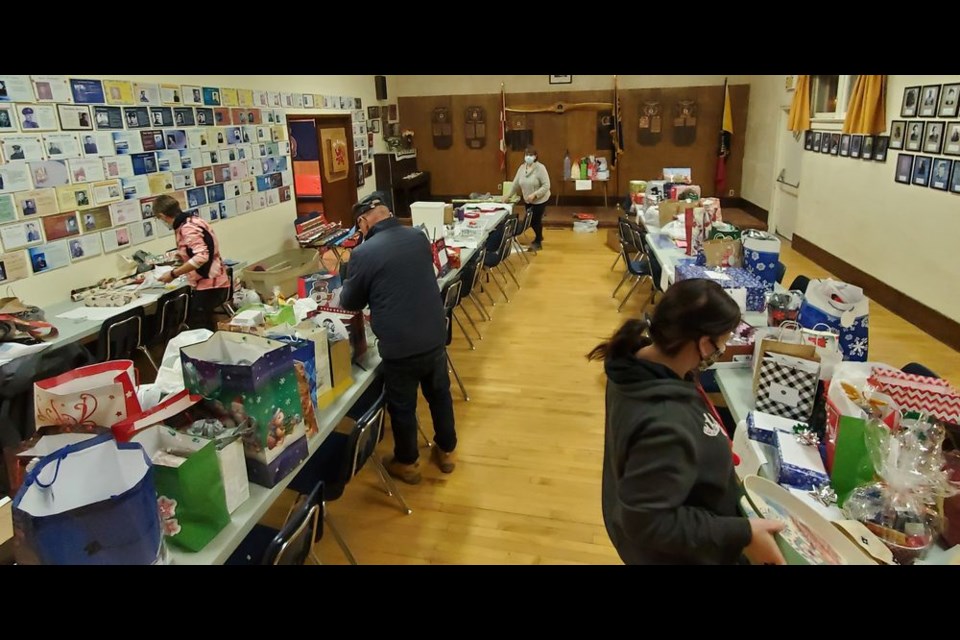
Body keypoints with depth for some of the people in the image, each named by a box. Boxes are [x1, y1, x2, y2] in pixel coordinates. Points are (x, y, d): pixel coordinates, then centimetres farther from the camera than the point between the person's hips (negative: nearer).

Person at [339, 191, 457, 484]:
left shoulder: (363, 253, -14)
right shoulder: (419, 237, 2)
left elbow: (349, 302, -1)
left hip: (400, 345, -5)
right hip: (435, 336, 5)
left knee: (402, 407, 16)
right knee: (440, 394, 23)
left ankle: (407, 463, 35)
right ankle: (446, 451, 41)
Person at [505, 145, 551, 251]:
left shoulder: (540, 168, -19)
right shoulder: (522, 168, 0)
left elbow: (546, 185, -22)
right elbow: (516, 183, 9)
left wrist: (534, 195, -29)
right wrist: (509, 195, 11)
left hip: (540, 200, -6)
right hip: (528, 201, 6)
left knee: (536, 220, 1)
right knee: (531, 220, 14)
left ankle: (538, 242, 21)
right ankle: (539, 237, 41)